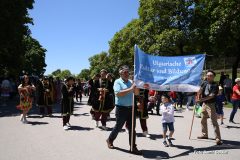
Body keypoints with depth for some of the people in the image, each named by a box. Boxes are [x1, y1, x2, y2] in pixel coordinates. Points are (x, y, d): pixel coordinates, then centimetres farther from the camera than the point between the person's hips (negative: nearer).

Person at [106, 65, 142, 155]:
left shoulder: (131, 82, 11)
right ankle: (110, 140, 35)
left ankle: (133, 148, 17)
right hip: (121, 108, -5)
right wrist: (130, 89, -24)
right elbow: (118, 94, -22)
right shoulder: (117, 82, -8)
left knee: (132, 128, 7)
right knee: (118, 127, 9)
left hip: (130, 108, 6)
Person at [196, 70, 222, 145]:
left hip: (211, 105, -7)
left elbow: (211, 96, -21)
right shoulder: (204, 83, 6)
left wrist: (201, 99, -28)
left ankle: (218, 139, -6)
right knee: (203, 120, 18)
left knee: (214, 122, -9)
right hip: (204, 104, 7)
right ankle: (204, 134, 35)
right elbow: (200, 90, -6)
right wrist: (199, 96, -26)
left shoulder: (215, 85, -11)